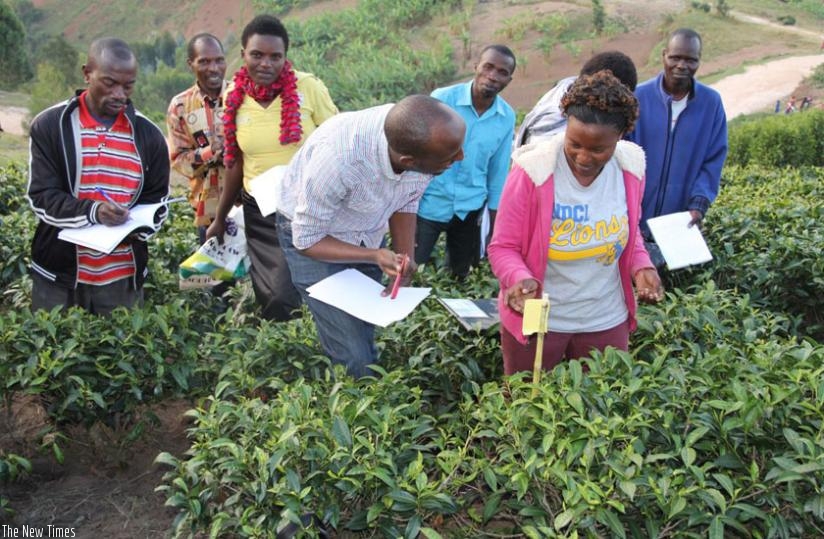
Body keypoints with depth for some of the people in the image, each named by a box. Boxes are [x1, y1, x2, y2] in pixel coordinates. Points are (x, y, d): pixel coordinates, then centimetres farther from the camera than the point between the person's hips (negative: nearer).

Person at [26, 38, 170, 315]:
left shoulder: (149, 134, 3)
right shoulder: (48, 125, -2)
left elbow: (157, 203, 7)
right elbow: (40, 197, -7)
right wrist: (91, 211, -26)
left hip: (124, 277, 1)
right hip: (58, 276, -1)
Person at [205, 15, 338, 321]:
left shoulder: (309, 88, -11)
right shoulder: (234, 97, 0)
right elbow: (236, 164, 11)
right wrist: (219, 219, 17)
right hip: (259, 211, 3)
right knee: (273, 299, 8)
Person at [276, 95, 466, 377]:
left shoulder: (421, 141, -25)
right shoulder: (337, 158, -40)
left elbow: (406, 203, -4)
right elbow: (307, 240, -23)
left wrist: (404, 261, -13)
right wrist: (375, 257, -33)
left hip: (368, 231, 5)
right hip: (312, 238, -4)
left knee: (368, 331, 14)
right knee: (353, 358, -7)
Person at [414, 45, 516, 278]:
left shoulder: (507, 117, -3)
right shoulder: (442, 99, -14)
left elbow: (498, 171, 6)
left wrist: (496, 226, 10)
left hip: (470, 209, 3)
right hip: (429, 204, -3)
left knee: (459, 274, 17)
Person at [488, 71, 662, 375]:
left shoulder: (631, 168, -8)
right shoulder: (533, 170, -22)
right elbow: (503, 247, -13)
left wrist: (641, 266, -9)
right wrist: (521, 279, -33)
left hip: (607, 319, 3)